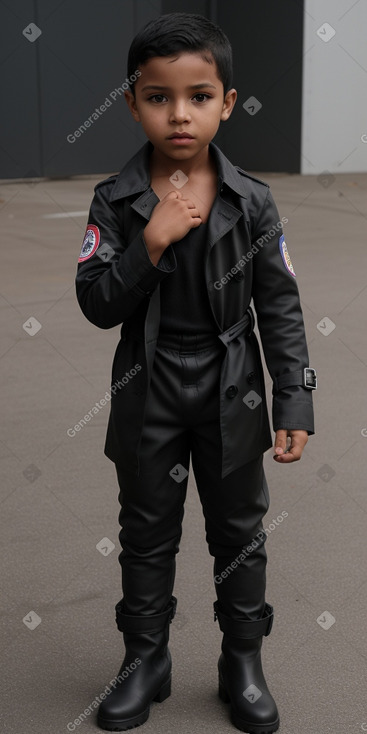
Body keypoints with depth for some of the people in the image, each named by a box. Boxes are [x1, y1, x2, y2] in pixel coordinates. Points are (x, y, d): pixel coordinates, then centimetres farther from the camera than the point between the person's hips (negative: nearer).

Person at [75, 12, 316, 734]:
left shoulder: (252, 202, -8)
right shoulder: (115, 202, -9)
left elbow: (281, 310, -4)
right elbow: (98, 306, -12)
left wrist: (294, 407, -7)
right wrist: (151, 243, -26)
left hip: (232, 395, 0)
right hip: (148, 395, 0)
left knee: (239, 531, 13)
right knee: (147, 532, 14)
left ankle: (243, 661, 33)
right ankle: (145, 658, 34)